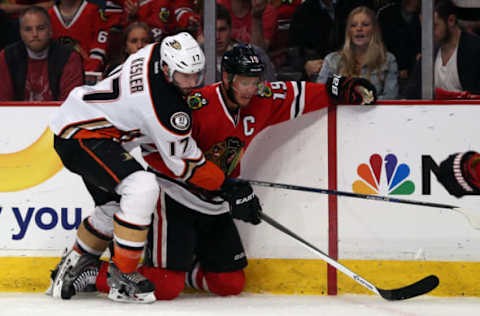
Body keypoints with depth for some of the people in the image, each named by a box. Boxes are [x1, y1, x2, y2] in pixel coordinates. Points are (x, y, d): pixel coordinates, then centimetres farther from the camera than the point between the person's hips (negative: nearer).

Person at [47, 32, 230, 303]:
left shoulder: (157, 52, -3)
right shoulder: (167, 105, -26)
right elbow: (184, 163, -15)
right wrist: (227, 186, -5)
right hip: (81, 137, -11)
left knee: (114, 204, 20)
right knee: (142, 188, -25)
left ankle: (74, 265, 35)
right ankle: (122, 277, -16)